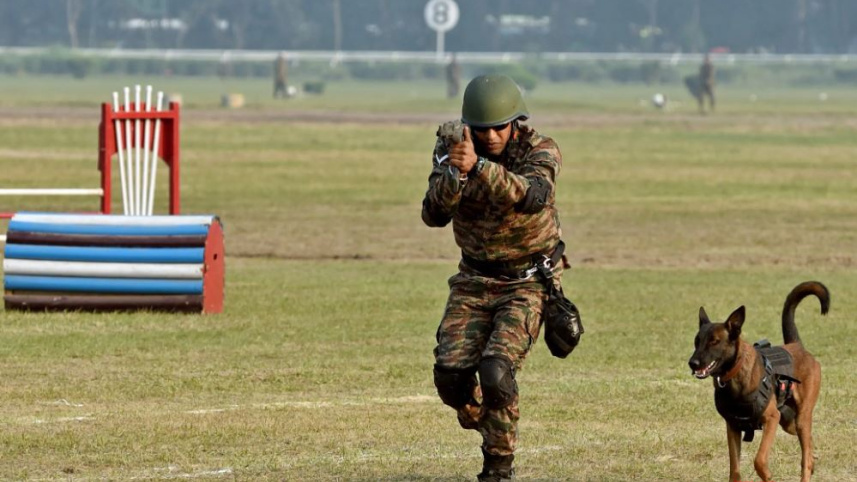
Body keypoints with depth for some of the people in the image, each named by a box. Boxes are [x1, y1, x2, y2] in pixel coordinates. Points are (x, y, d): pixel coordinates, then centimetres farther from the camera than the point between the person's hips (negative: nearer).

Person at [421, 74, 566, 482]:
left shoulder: (540, 152, -18)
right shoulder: (451, 151, -8)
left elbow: (532, 197, -40)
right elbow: (434, 215, -20)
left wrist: (479, 166, -54)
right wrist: (453, 174, -40)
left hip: (528, 281, -4)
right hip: (475, 280, 4)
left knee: (496, 368, -23)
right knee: (450, 374, -11)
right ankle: (485, 425, 23)